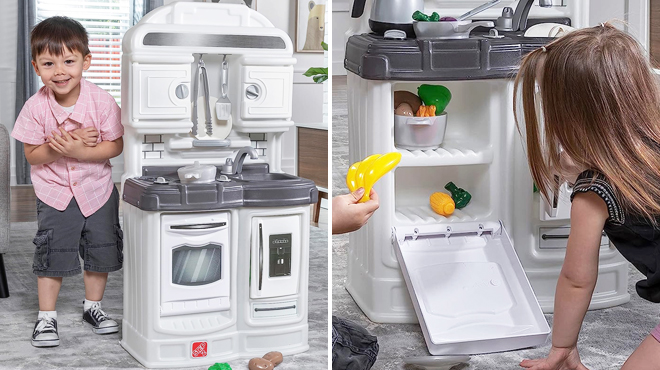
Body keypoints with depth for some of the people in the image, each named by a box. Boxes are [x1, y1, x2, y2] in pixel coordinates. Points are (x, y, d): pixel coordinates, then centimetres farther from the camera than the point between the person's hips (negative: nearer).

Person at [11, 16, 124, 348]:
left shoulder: (101, 102, -18)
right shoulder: (36, 107, -17)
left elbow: (115, 146, -14)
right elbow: (32, 154, -11)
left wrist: (79, 152, -27)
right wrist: (59, 146, -29)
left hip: (97, 188, 1)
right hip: (54, 192, -1)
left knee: (101, 251, 11)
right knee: (52, 254, 0)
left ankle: (92, 306, 32)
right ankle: (46, 317, 15)